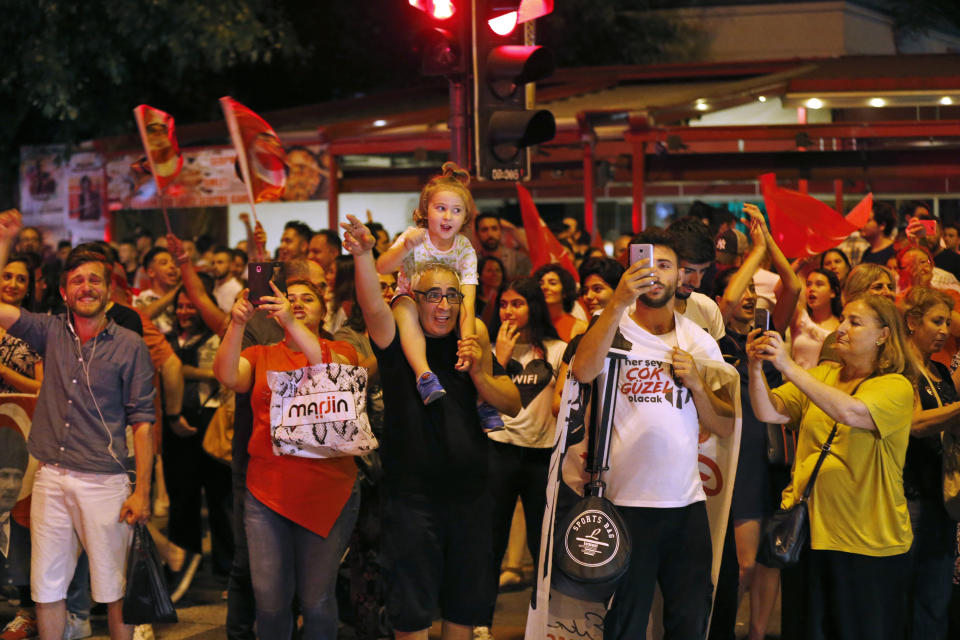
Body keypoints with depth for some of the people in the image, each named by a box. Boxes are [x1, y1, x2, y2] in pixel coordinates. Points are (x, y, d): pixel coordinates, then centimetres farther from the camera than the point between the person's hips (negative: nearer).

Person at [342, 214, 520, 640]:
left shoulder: (473, 346, 8)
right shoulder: (399, 345, -3)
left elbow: (512, 406, 3)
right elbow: (373, 306, -23)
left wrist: (479, 372, -16)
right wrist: (363, 256, -41)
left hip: (468, 493, 4)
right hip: (411, 494, -3)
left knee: (464, 604, 13)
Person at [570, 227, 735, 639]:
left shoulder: (700, 342, 11)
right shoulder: (613, 327, -2)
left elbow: (725, 427, 10)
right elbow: (583, 372, -25)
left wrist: (696, 383, -7)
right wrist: (619, 302, -30)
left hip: (688, 502, 4)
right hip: (625, 501, -4)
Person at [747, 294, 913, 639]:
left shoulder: (897, 387, -7)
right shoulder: (822, 375, 10)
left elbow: (850, 412, -27)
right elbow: (769, 413, -1)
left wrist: (788, 366, -29)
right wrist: (756, 367, -18)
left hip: (868, 542, -5)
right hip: (809, 530, 5)